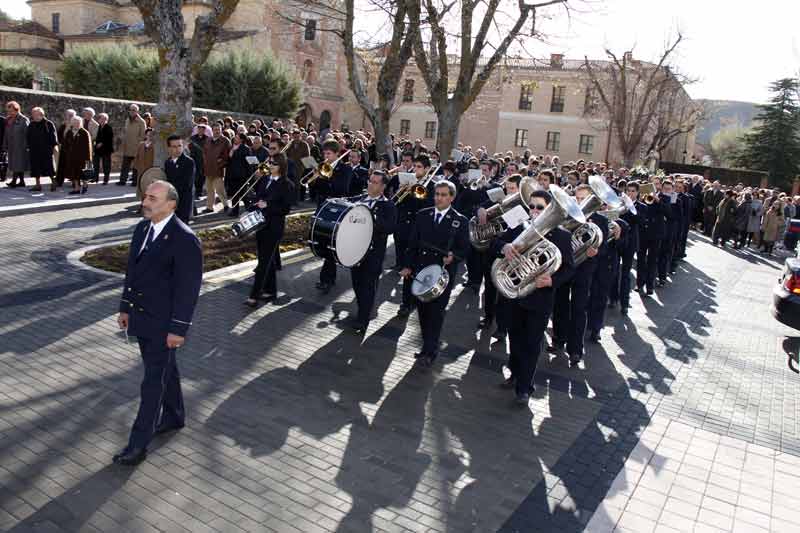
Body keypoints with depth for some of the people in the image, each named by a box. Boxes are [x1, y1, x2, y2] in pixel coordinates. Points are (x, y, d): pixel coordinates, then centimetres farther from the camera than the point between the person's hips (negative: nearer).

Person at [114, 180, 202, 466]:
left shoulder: (185, 240, -20)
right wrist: (126, 307, 15)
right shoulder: (142, 228, 4)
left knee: (153, 382, 1)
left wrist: (178, 329, -18)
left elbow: (188, 288, -19)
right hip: (141, 317, 8)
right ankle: (174, 417, 41)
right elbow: (132, 270, 14)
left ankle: (138, 444, 10)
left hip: (163, 323, -8)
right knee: (163, 370, 22)